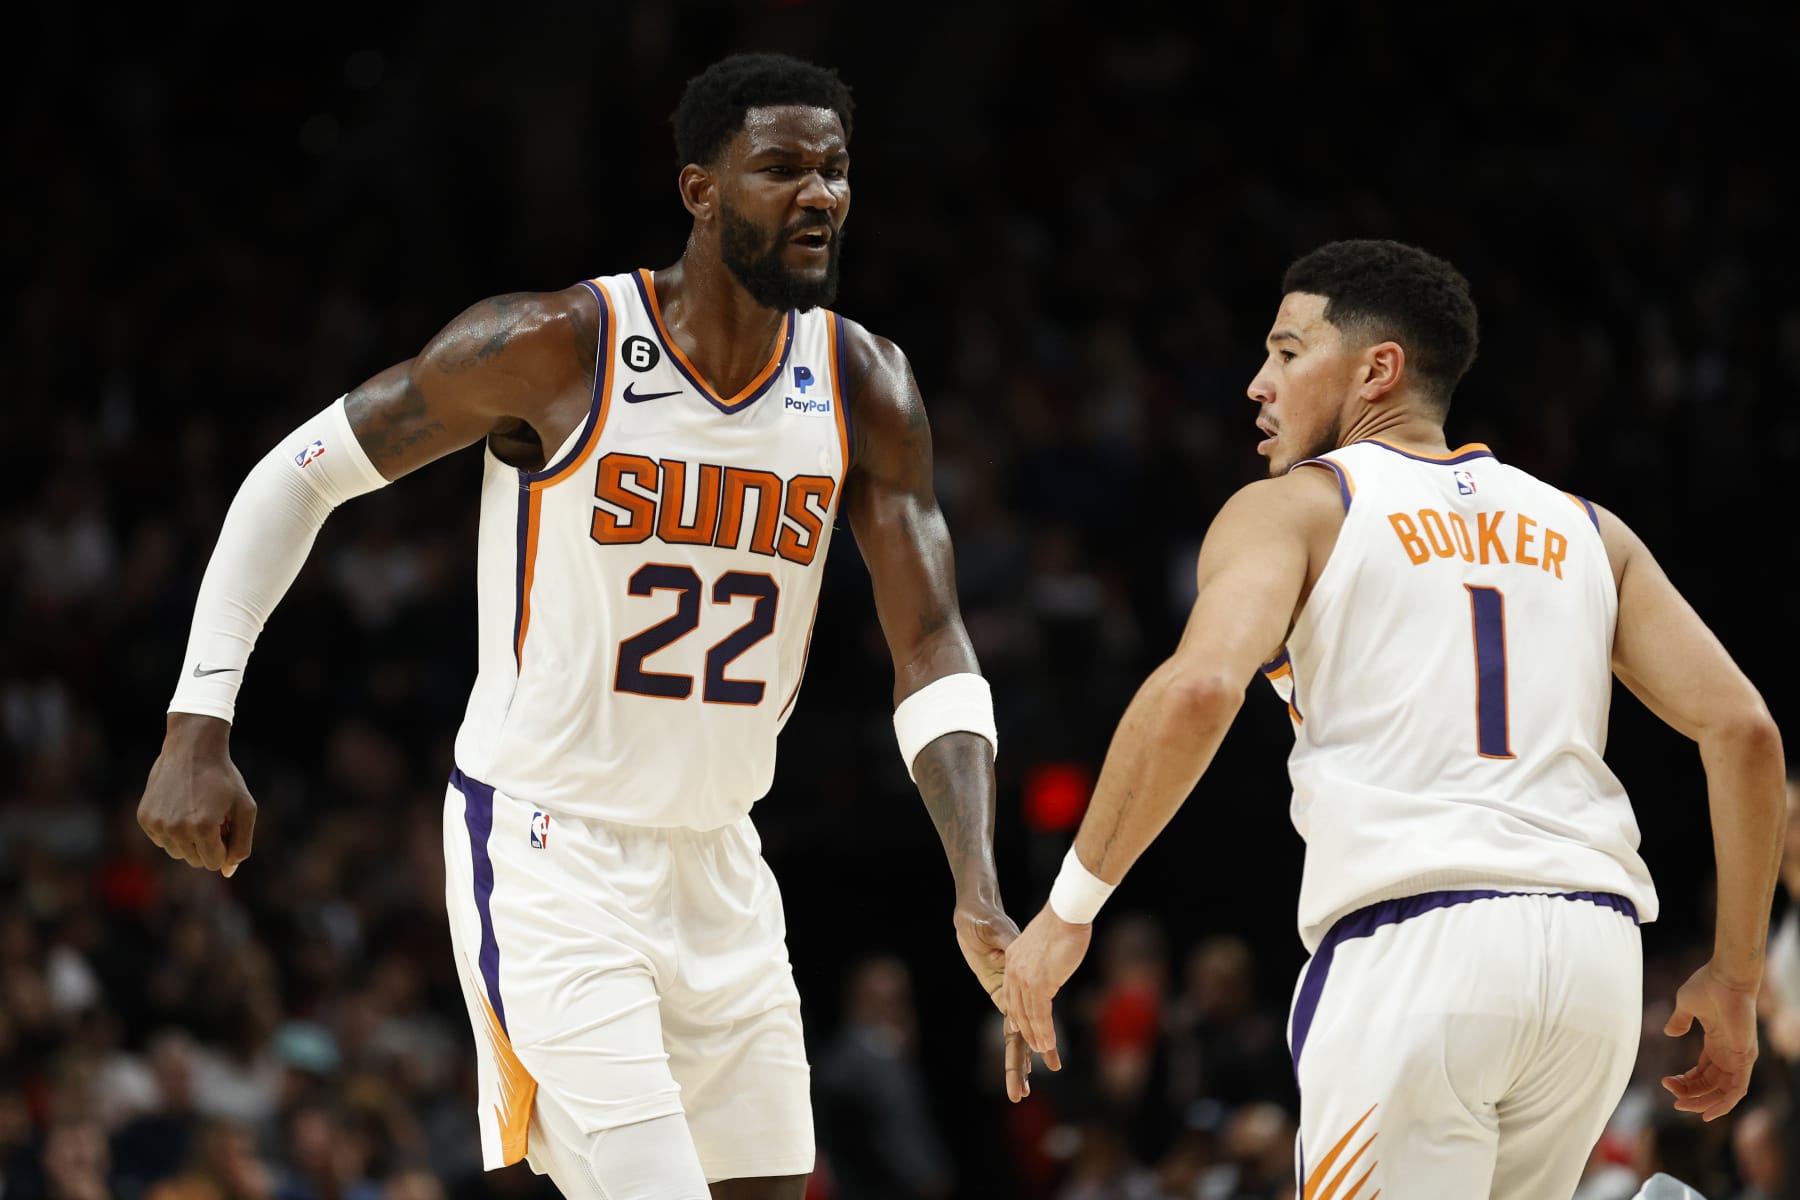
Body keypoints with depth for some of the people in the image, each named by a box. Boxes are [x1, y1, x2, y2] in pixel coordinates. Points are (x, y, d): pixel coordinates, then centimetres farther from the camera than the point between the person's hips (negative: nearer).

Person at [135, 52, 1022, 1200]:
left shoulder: (863, 388, -2)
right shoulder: (555, 348, -16)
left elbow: (932, 652, -2)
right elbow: (300, 475, -6)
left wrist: (979, 891, -18)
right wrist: (199, 728, -12)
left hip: (716, 855, 6)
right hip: (550, 849, -6)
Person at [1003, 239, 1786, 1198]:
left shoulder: (1293, 507, 8)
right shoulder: (1587, 532, 21)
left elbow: (1198, 690, -12)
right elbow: (1743, 729, 11)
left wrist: (1070, 906, -6)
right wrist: (1735, 977, 16)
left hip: (1408, 943, -5)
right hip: (1594, 950, 5)